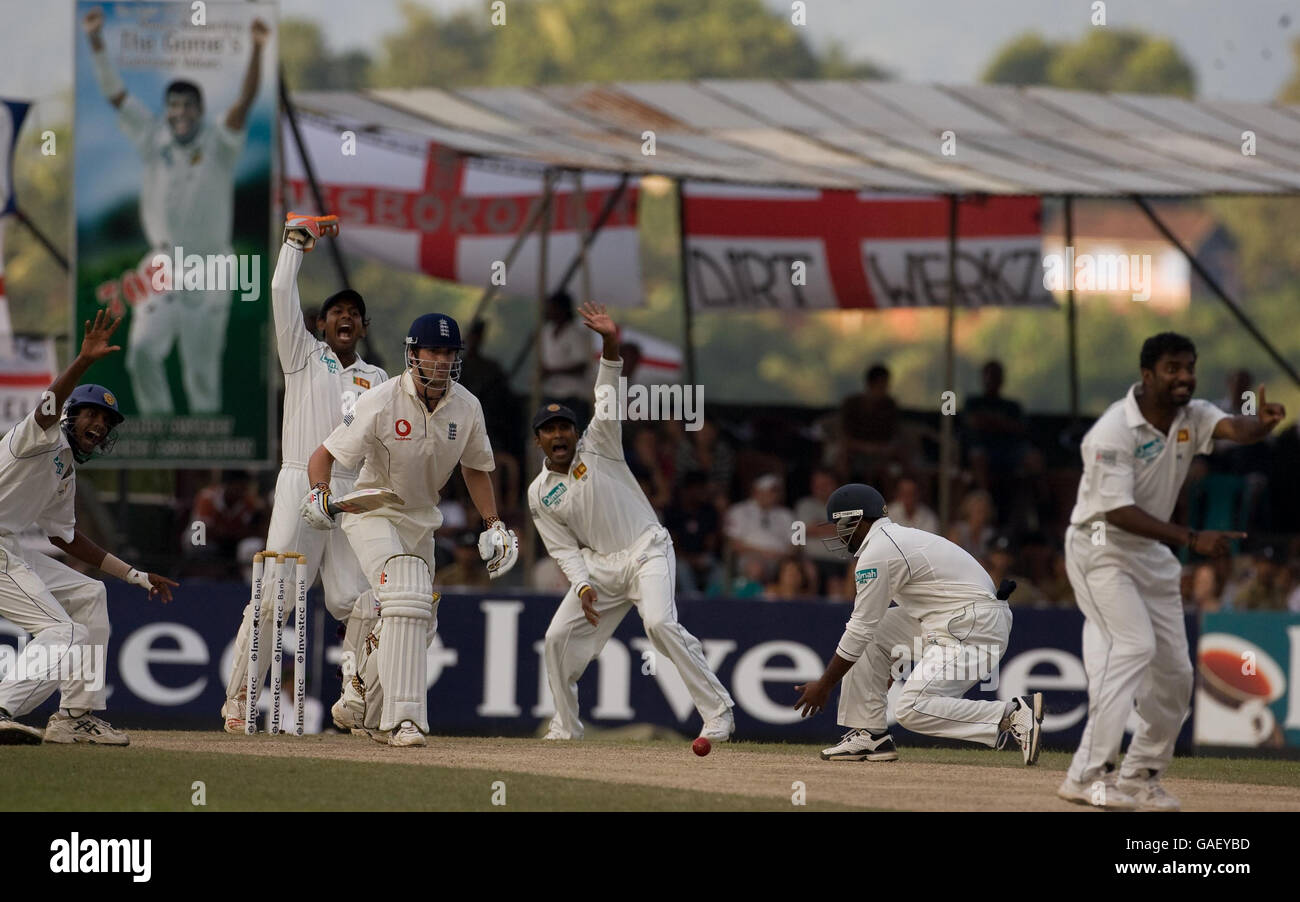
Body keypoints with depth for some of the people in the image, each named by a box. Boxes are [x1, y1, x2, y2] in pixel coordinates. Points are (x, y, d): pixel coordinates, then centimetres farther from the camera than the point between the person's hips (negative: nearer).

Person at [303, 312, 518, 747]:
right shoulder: (381, 402, -22)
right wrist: (320, 492, -37)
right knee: (405, 601, -26)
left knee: (420, 624, 13)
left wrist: (493, 523, 8)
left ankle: (363, 708, 34)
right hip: (372, 514, -7)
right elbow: (324, 454, -18)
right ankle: (402, 719, -28)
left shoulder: (466, 408, -7)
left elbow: (475, 466, 12)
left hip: (422, 522, 7)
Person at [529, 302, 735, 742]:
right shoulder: (539, 494, 7)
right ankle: (565, 729, 19)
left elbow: (608, 402, -17)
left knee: (660, 623, -26)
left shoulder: (597, 447, -2)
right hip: (598, 566, 5)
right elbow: (564, 550, 6)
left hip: (647, 552, -5)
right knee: (559, 638, 0)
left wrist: (610, 344, -33)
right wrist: (582, 587, -14)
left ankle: (718, 711, -24)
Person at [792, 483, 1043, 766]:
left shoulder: (877, 553, -9)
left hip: (972, 628, -10)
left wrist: (824, 685, -1)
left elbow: (860, 631, -8)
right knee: (873, 636, 13)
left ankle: (1014, 715, -20)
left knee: (912, 710, -17)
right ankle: (870, 735, 13)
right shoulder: (900, 537, 21)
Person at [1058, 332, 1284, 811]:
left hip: (1152, 553, 8)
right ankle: (1088, 776, -26)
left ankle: (1140, 776, 21)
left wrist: (1263, 424, -47)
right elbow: (1119, 512, -28)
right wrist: (1191, 538, -36)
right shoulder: (1114, 431, -22)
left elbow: (1233, 428, -22)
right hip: (1101, 546, -8)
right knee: (1133, 645, -24)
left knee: (1174, 672, 7)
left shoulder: (1192, 417, -1)